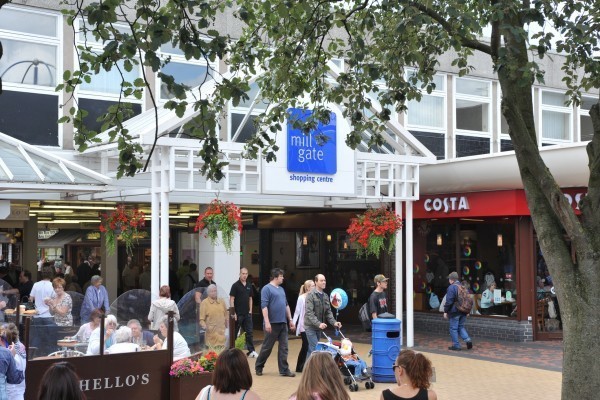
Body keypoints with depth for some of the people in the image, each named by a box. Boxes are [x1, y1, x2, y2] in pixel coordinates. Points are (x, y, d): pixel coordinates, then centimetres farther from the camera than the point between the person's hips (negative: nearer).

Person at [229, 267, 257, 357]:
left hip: (247, 314, 5)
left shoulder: (249, 286, 9)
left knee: (249, 333, 3)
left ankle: (251, 351, 4)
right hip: (238, 313, -5)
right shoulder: (235, 285, -8)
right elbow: (231, 299, -10)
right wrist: (233, 313, -14)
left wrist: (250, 311, 7)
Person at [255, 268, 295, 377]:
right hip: (272, 323, -7)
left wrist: (290, 320, 17)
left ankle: (284, 370, 6)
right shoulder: (267, 288, -8)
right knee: (267, 347, 3)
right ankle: (258, 367, 19)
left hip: (283, 323, 7)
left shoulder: (281, 289, 16)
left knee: (284, 347, 3)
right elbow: (264, 306, -15)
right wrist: (267, 322, -21)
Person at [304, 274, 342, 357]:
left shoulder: (325, 296, 11)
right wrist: (318, 323, -29)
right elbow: (309, 313, -19)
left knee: (311, 349, 12)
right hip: (311, 326, -7)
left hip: (319, 327, 7)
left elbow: (328, 312, 10)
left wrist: (334, 322, -7)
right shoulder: (311, 295, -11)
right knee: (315, 348, -13)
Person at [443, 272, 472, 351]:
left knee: (453, 328, 2)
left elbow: (449, 301, -17)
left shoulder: (451, 287, -14)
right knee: (461, 326, 19)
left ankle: (456, 346, 4)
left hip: (454, 312, -7)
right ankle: (468, 340, 1)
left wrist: (445, 311, -9)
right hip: (463, 311, 7)